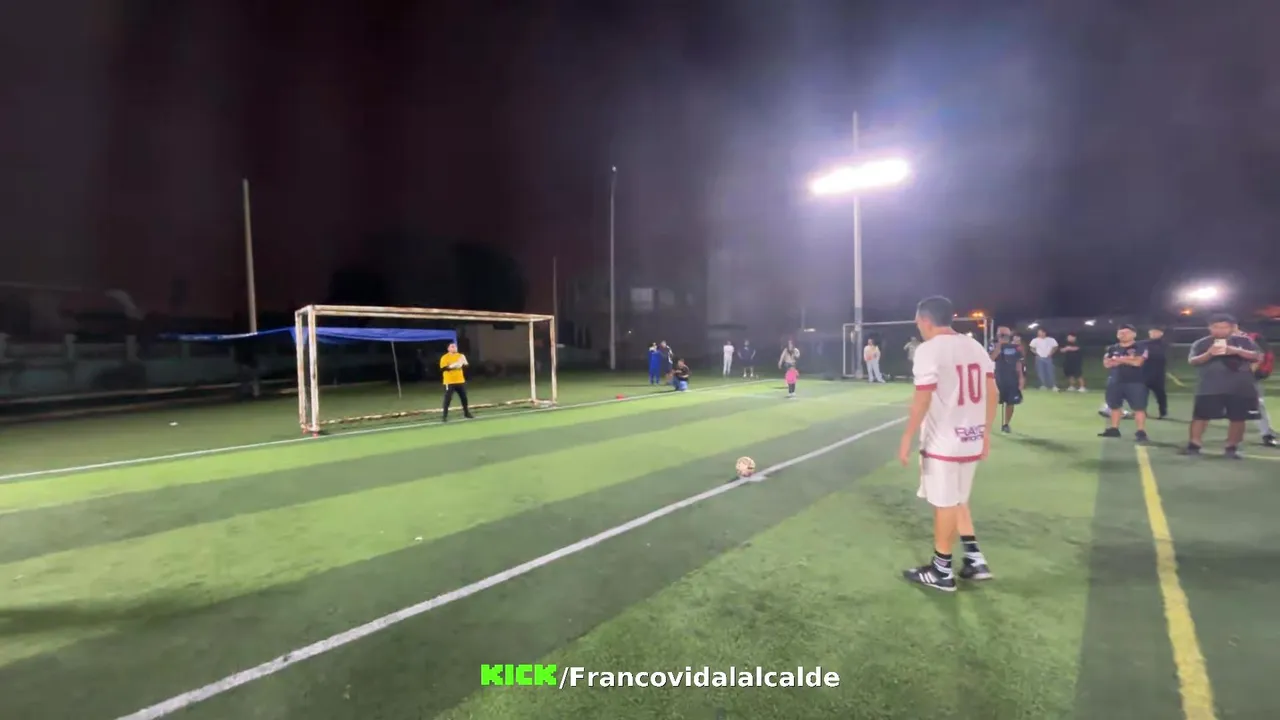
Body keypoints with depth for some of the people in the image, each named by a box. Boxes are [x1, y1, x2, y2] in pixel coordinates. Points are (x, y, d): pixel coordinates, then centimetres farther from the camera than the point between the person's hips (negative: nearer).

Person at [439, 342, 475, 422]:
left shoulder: (460, 356, 10)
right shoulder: (445, 357, -7)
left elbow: (465, 365, 7)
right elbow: (443, 368, -17)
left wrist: (463, 363, -14)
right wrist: (452, 366, -27)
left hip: (460, 381, 5)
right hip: (449, 382, -5)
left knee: (464, 397, 12)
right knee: (448, 399, -7)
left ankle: (466, 413, 28)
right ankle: (444, 416, -1)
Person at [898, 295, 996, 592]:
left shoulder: (928, 350, -14)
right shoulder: (975, 346, 8)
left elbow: (923, 399, -19)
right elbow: (992, 393, 11)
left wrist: (907, 438, -12)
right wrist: (986, 431, 19)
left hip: (943, 441, -8)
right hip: (971, 438, 8)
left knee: (945, 504, 4)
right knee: (958, 500, 23)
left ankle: (941, 572, 18)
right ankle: (975, 560, 27)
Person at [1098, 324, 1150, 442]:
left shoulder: (1140, 348, -3)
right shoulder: (1112, 349, 10)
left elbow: (1137, 362, -17)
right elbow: (1106, 363, 1)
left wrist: (1117, 359, -6)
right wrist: (1127, 359, -10)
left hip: (1135, 382, -5)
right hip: (1115, 382, 5)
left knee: (1139, 407, -7)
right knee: (1114, 406, 12)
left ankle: (1141, 432, -3)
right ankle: (1114, 429, 22)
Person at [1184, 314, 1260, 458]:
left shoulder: (1244, 341, 8)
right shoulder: (1201, 343, 2)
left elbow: (1256, 356, -1)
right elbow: (1192, 361, -8)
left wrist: (1237, 351, -18)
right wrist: (1208, 354, -26)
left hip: (1240, 388, 2)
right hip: (1210, 388, -2)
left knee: (1238, 417, 6)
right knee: (1201, 415, -5)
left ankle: (1232, 447, 17)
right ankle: (1194, 445, 1)